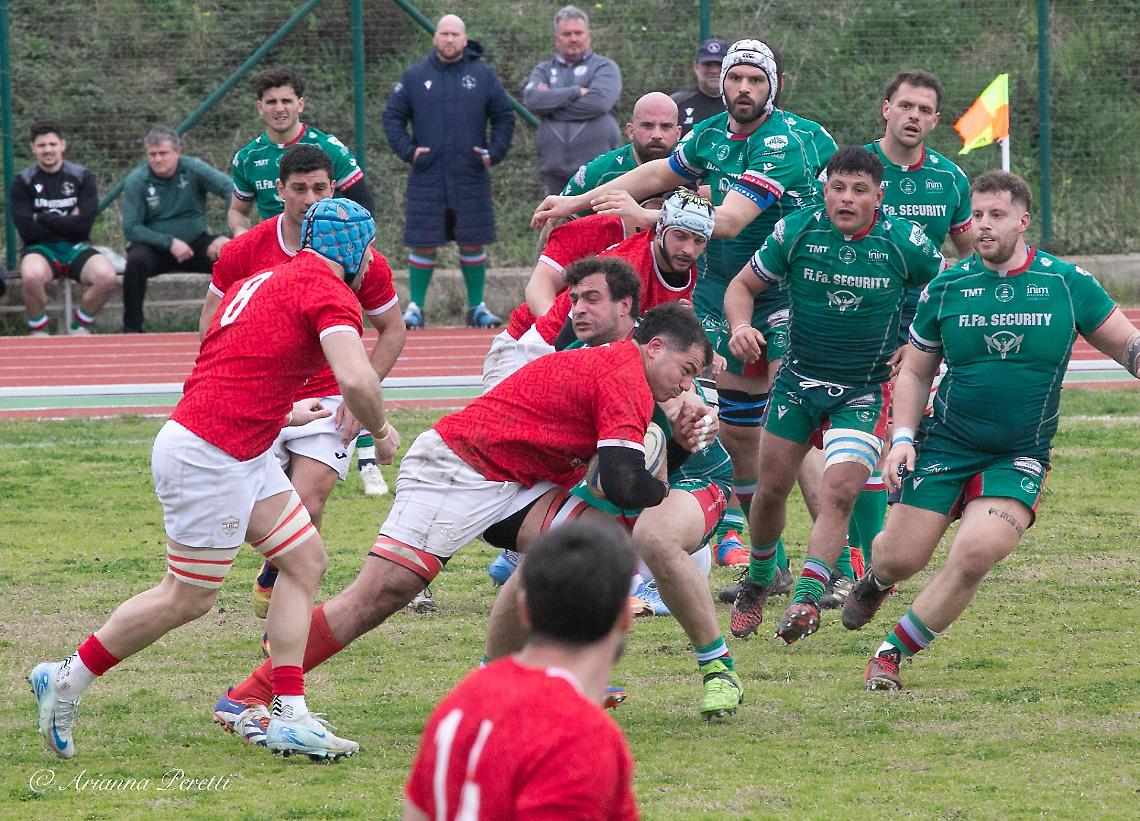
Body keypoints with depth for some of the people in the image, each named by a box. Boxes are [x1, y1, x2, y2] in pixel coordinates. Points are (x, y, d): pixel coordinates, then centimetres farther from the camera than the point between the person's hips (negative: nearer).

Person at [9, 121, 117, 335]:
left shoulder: (82, 177, 3)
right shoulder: (22, 182, 1)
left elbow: (84, 224, -9)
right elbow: (27, 231, -10)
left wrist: (42, 219, -8)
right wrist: (67, 222, -8)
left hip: (76, 247, 2)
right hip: (40, 248, -2)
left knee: (106, 276, -30)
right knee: (31, 276, -39)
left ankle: (79, 326, -2)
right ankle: (38, 329, -10)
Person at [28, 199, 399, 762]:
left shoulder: (263, 283, 18)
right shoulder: (330, 292, -10)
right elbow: (355, 379, -25)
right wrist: (381, 428, -5)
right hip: (208, 456, -10)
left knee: (305, 559, 10)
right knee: (188, 597, 1)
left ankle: (289, 717, 9)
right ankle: (66, 681, 14)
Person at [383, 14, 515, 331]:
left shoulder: (483, 76, 7)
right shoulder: (414, 77, 6)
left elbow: (504, 117, 13)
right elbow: (392, 117, 10)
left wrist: (494, 152, 0)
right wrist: (406, 150, -3)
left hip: (471, 178, 1)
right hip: (426, 178, -1)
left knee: (473, 243, 5)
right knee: (423, 243, -1)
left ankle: (477, 307, 14)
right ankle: (415, 307, 7)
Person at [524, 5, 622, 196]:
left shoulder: (604, 67, 7)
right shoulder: (543, 71, 16)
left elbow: (599, 101, -12)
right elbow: (532, 100, -5)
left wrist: (552, 101, -4)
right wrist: (576, 92, -12)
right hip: (554, 169, 4)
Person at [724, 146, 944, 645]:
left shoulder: (905, 244, -11)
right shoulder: (795, 232, -9)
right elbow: (741, 286, 3)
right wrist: (740, 327, -19)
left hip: (866, 390, -2)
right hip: (799, 380, 2)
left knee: (839, 492, -20)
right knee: (771, 489, 8)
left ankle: (807, 599, -23)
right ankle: (757, 581, 34)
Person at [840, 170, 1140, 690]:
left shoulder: (1069, 285, -4)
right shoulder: (945, 290, -1)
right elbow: (914, 374, 9)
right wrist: (902, 438, -4)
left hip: (1020, 457, -1)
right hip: (944, 446, 1)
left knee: (975, 554, -23)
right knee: (901, 557, -1)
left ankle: (893, 653, -4)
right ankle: (874, 581, 40)